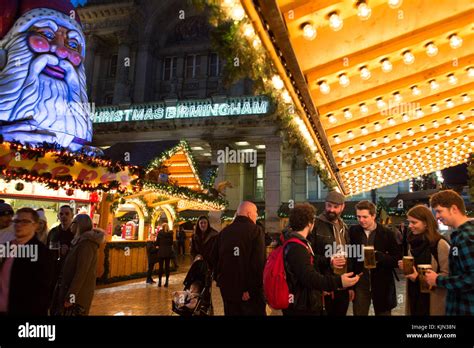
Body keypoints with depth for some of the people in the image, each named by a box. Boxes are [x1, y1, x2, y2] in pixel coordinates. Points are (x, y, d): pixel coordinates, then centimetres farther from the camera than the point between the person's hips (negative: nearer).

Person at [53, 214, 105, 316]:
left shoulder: (86, 243, -18)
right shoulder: (81, 241, 12)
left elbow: (81, 272, -22)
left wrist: (71, 295, -22)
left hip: (79, 294, -9)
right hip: (75, 289, 9)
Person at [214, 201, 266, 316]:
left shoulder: (224, 232, 4)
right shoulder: (255, 230, -12)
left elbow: (216, 259, 10)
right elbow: (259, 262, -22)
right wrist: (253, 288, -17)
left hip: (227, 289, 5)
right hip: (250, 291, -5)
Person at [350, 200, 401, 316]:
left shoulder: (387, 234, -5)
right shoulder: (353, 232, -1)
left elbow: (398, 260, -4)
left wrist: (379, 256, -21)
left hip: (382, 285, -1)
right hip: (360, 284, 1)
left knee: (383, 313, 11)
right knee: (359, 313, 7)